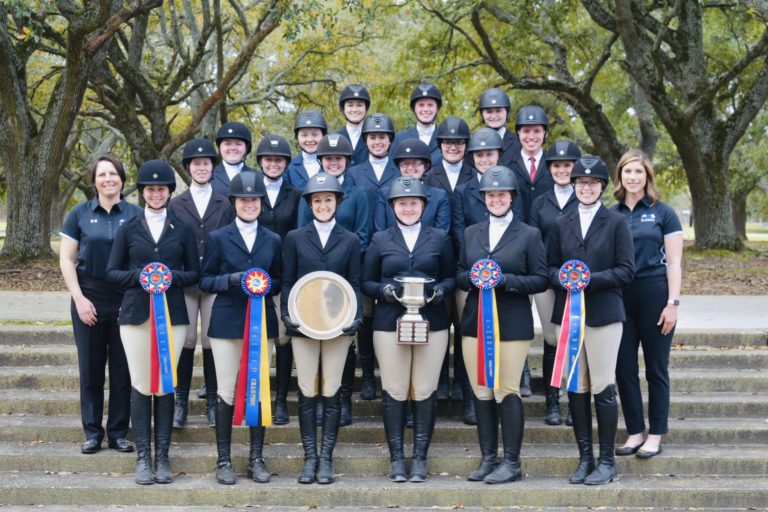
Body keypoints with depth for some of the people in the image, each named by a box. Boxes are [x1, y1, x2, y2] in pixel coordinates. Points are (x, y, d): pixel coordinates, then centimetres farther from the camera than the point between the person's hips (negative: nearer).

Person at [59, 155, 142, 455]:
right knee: (90, 368, 6)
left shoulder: (136, 215, 1)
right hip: (88, 302, 0)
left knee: (122, 370, 5)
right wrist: (79, 299, -7)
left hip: (125, 303, 0)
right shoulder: (80, 214, 2)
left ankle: (118, 432, 15)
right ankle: (92, 432, 16)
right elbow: (66, 260, 2)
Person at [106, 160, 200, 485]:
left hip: (172, 315, 0)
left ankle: (163, 457, 9)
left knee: (166, 385, 1)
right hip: (136, 314, 0)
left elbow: (194, 273, 8)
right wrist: (139, 276, -12)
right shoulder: (128, 229, 8)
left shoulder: (182, 230, 8)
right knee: (141, 385, -2)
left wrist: (172, 277, -12)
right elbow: (112, 272, 6)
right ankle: (142, 457, 5)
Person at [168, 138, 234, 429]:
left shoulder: (225, 205, 7)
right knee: (186, 342, -1)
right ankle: (181, 402, 7)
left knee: (212, 341, 1)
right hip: (184, 283, 0)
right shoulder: (176, 205, 7)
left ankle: (212, 401, 10)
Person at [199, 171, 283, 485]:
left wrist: (266, 284, -9)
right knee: (226, 393, 0)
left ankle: (256, 459, 13)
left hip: (262, 324, 2)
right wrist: (231, 280, -16)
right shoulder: (218, 238, 4)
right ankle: (223, 461, 9)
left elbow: (279, 281, 14)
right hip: (227, 323, -2)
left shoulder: (273, 241, 10)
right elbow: (205, 280, 2)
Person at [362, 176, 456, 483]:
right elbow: (367, 282, 8)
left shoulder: (439, 239, 10)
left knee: (425, 392, 1)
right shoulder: (380, 240, 9)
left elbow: (451, 277, 11)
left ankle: (420, 458, 10)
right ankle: (396, 458, 9)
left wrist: (441, 291, -10)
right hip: (390, 323, 0)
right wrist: (384, 291, -12)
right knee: (394, 392, 0)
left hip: (431, 323, 0)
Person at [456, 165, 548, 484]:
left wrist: (503, 280, -16)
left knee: (507, 391, -5)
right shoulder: (471, 233, 14)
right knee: (481, 392, 5)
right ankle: (487, 459, 14)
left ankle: (512, 463, 4)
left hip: (512, 324, -4)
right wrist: (474, 278, -8)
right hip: (475, 322, 4)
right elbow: (459, 276, 14)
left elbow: (540, 280, -3)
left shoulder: (529, 235, 2)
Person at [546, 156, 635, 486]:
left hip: (604, 313, -3)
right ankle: (585, 459, 14)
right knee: (576, 389, 5)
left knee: (603, 388, -5)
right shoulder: (561, 225, 13)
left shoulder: (616, 223, 3)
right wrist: (563, 280, -10)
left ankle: (607, 461, 4)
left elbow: (625, 271, -3)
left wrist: (590, 280, -15)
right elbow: (550, 267, 12)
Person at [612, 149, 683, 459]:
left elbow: (674, 263, -3)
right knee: (624, 368, 5)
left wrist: (673, 303, -10)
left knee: (656, 368, 4)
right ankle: (635, 432, 17)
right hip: (618, 297, 3)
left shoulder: (662, 213, -1)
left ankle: (655, 436, 12)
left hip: (654, 294, -3)